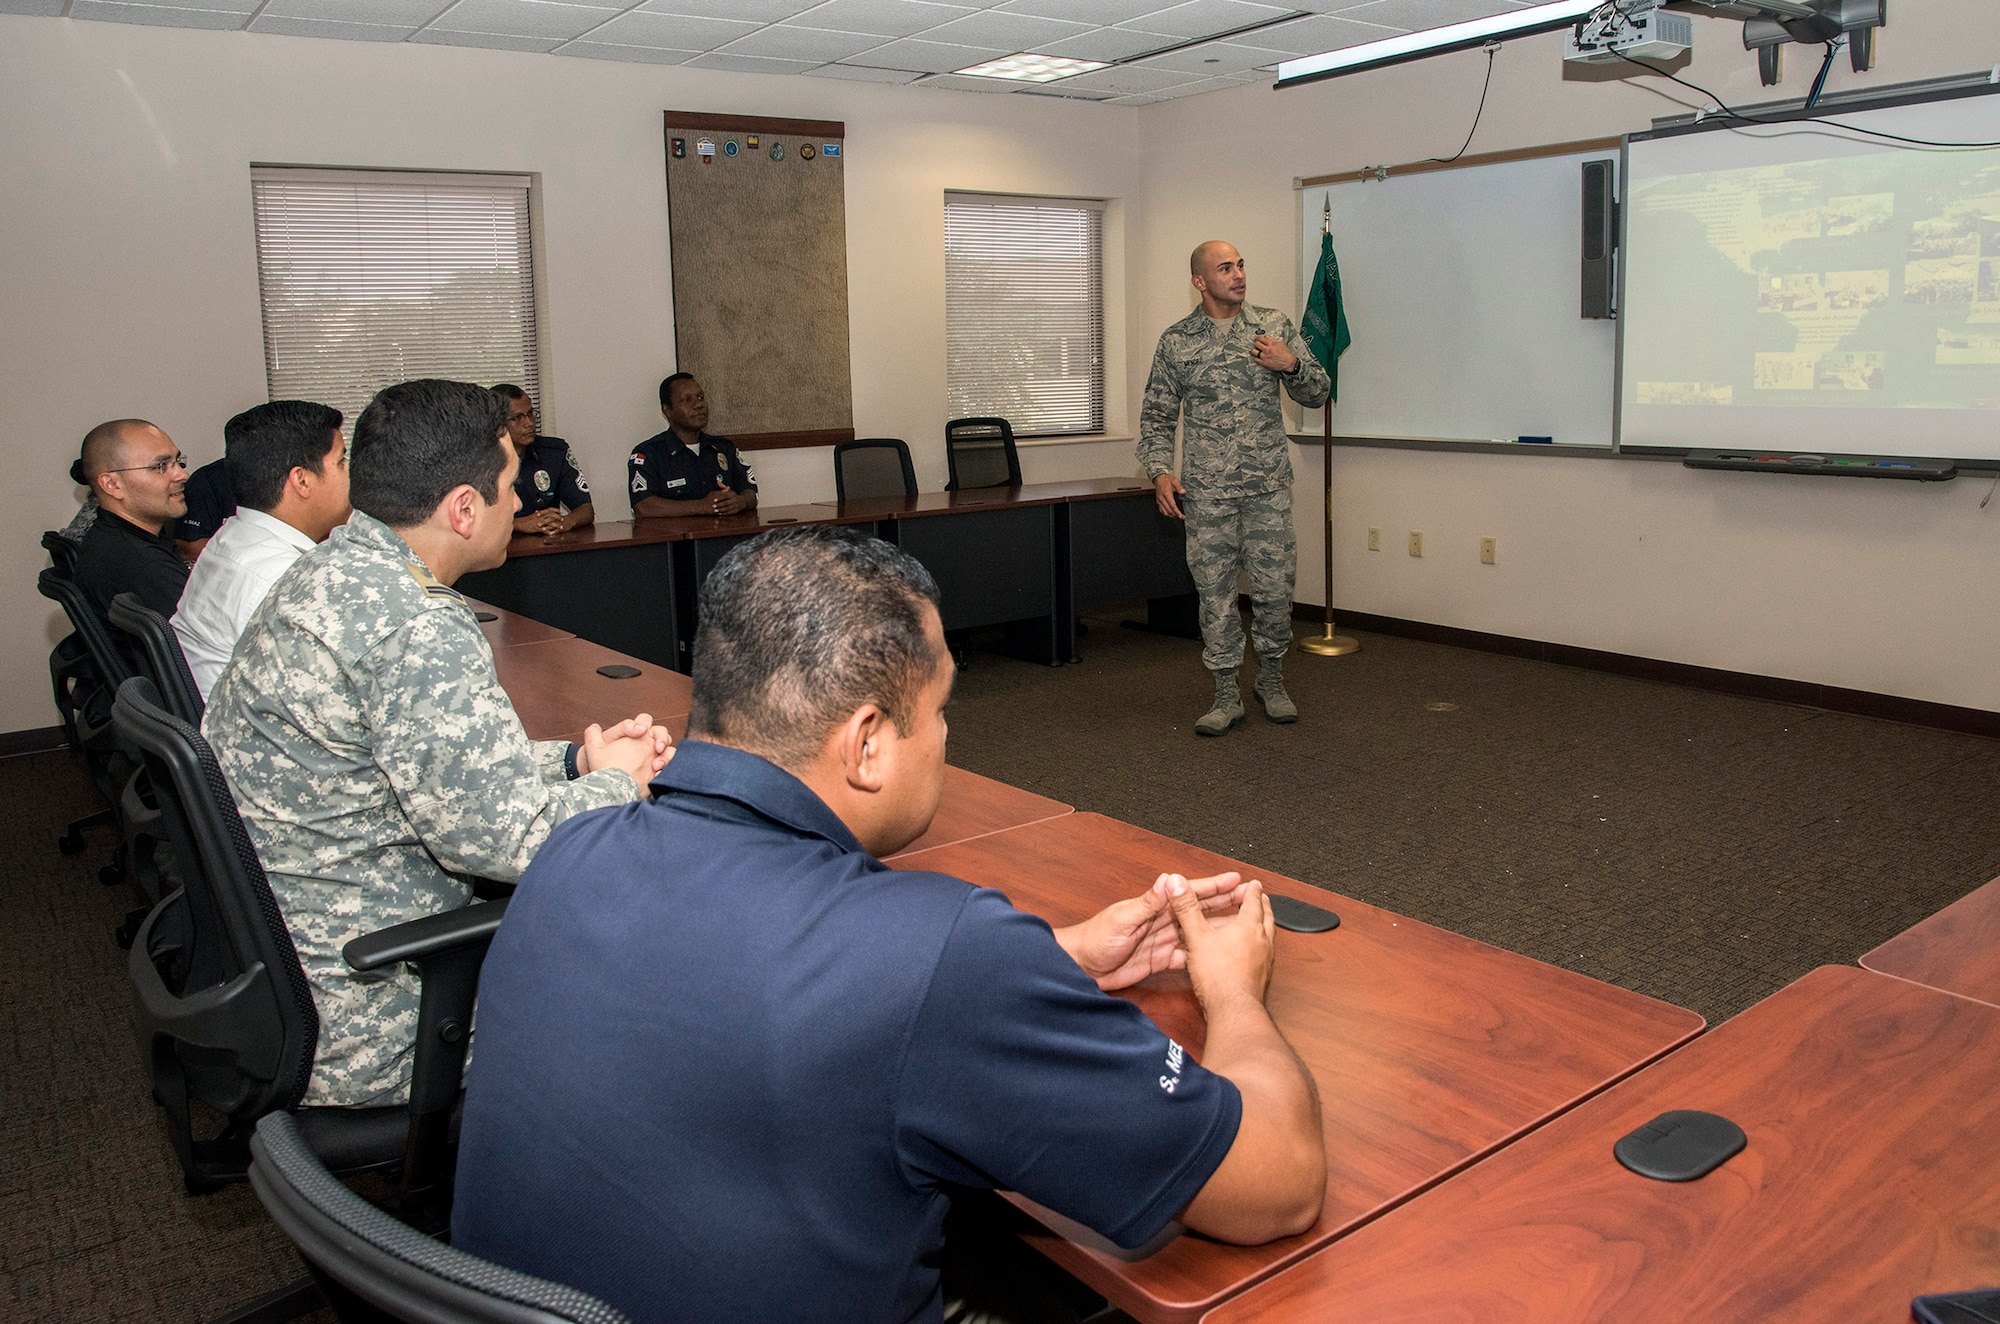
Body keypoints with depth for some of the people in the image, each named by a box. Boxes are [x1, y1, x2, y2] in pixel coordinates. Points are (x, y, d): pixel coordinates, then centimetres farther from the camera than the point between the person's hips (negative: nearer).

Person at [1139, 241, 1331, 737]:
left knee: (1274, 588, 4)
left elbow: (1317, 393, 9)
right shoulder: (1176, 341, 3)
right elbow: (1155, 417, 7)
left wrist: (1291, 365, -11)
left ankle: (1271, 681, 26)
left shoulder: (1275, 325, 5)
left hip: (1269, 487, 1)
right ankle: (1226, 695, 16)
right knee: (1215, 592, 4)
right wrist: (1160, 472, -6)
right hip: (1206, 492, 0)